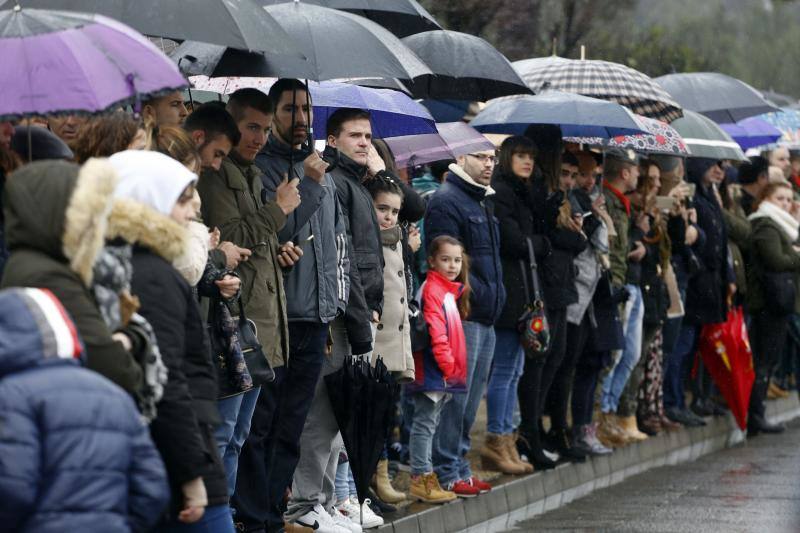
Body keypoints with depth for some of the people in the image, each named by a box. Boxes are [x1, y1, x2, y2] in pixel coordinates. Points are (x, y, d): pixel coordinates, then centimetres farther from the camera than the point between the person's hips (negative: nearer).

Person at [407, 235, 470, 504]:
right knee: (425, 422, -6)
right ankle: (420, 478, -4)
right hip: (433, 371, -10)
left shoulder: (450, 290, 18)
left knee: (430, 423, 14)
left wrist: (454, 366, 16)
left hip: (447, 373, 10)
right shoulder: (432, 289, -13)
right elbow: (435, 331, -21)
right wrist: (447, 363, -22)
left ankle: (424, 476, 20)